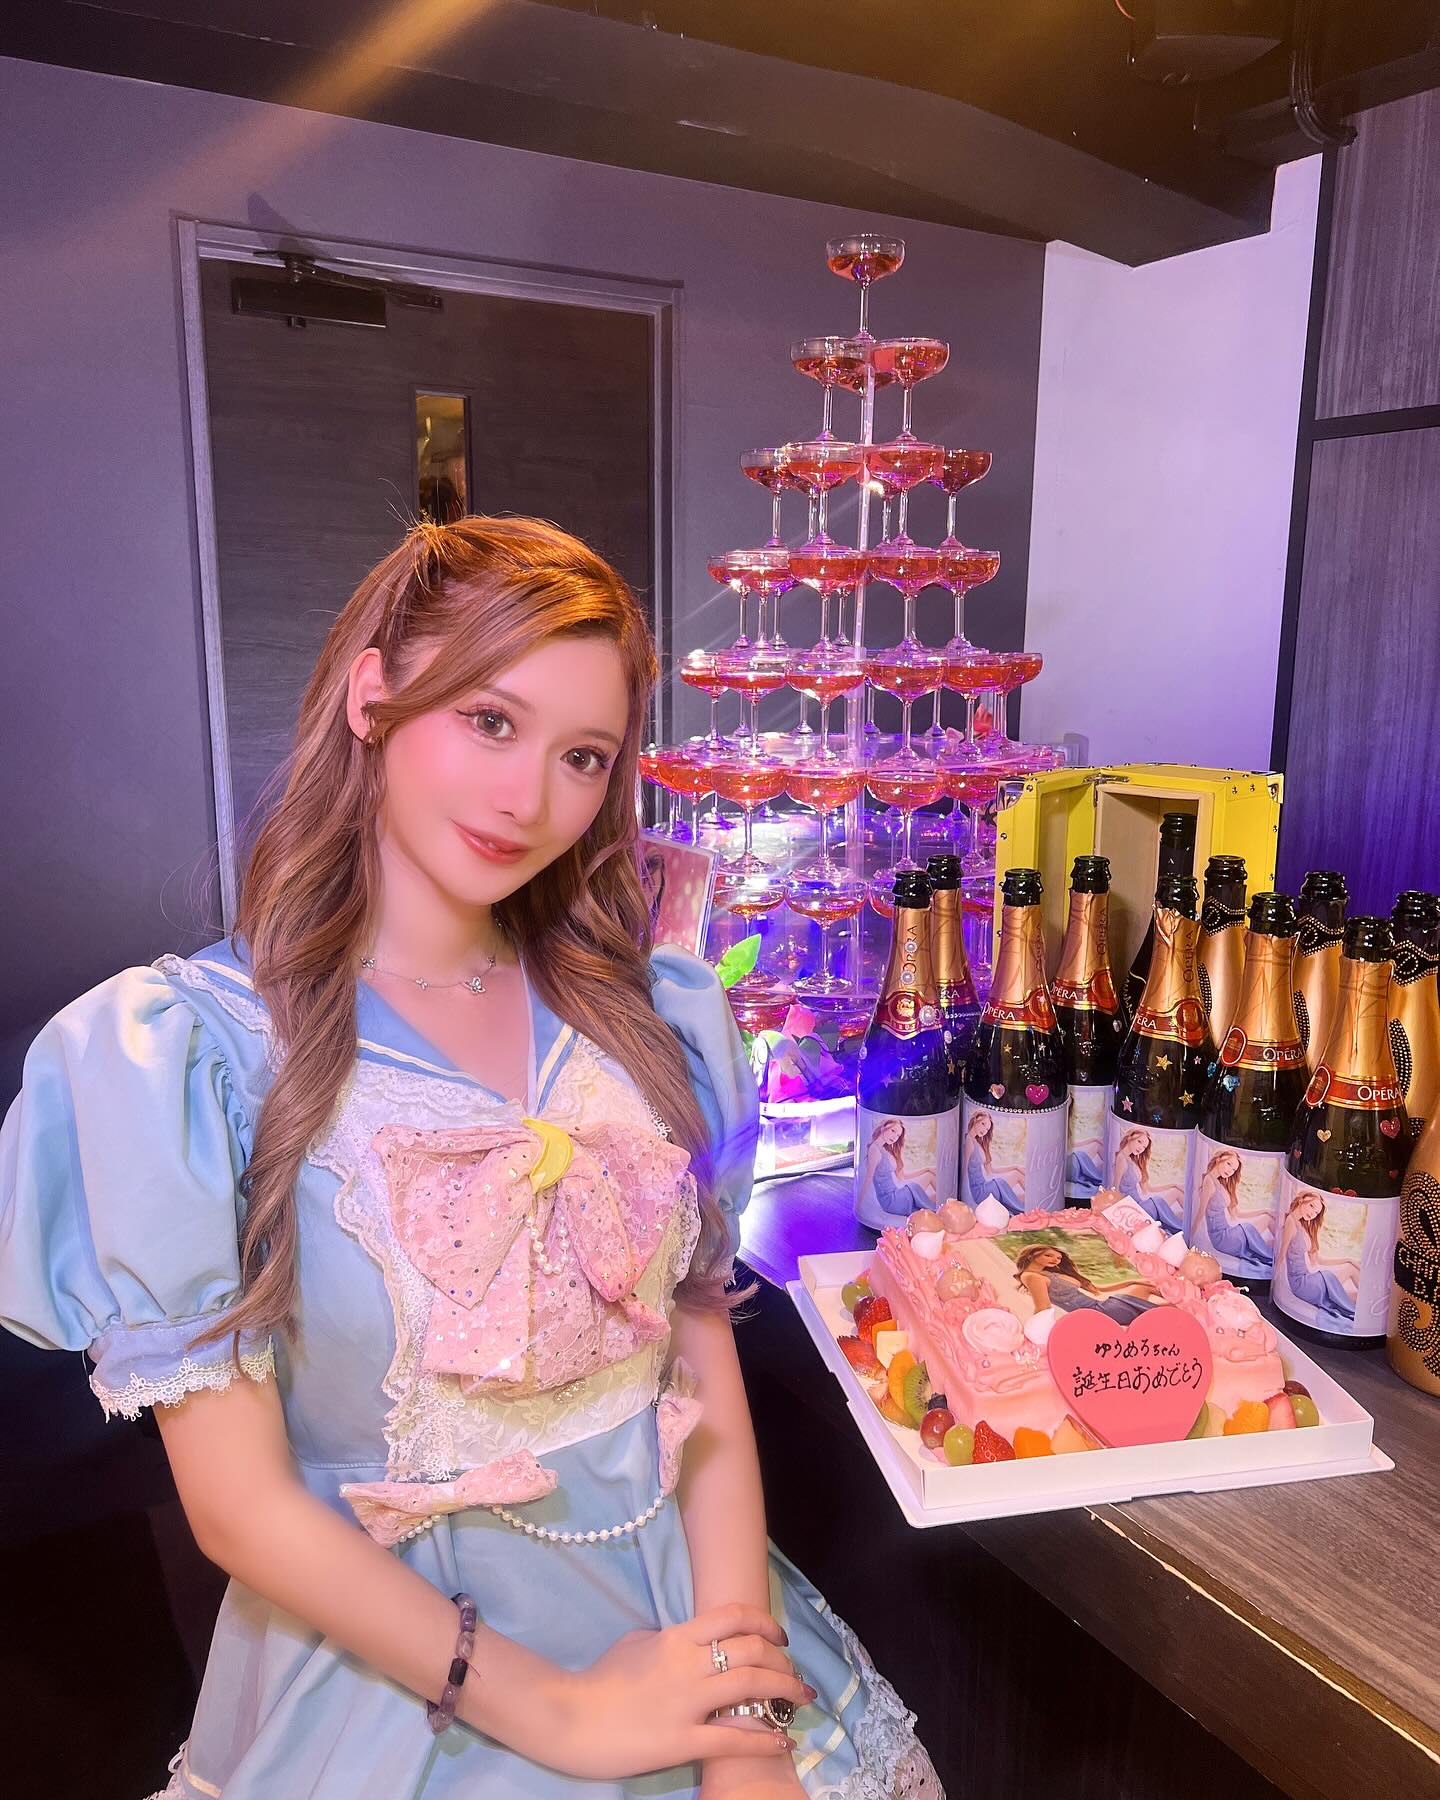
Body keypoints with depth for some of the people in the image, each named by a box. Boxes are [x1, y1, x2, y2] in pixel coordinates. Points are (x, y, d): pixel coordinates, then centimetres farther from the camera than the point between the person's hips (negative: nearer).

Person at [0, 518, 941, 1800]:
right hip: (395, 1670, -2)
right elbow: (239, 1504, -12)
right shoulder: (175, 1051, -15)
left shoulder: (652, 1012, -3)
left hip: (694, 1620, 3)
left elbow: (708, 1373, -2)